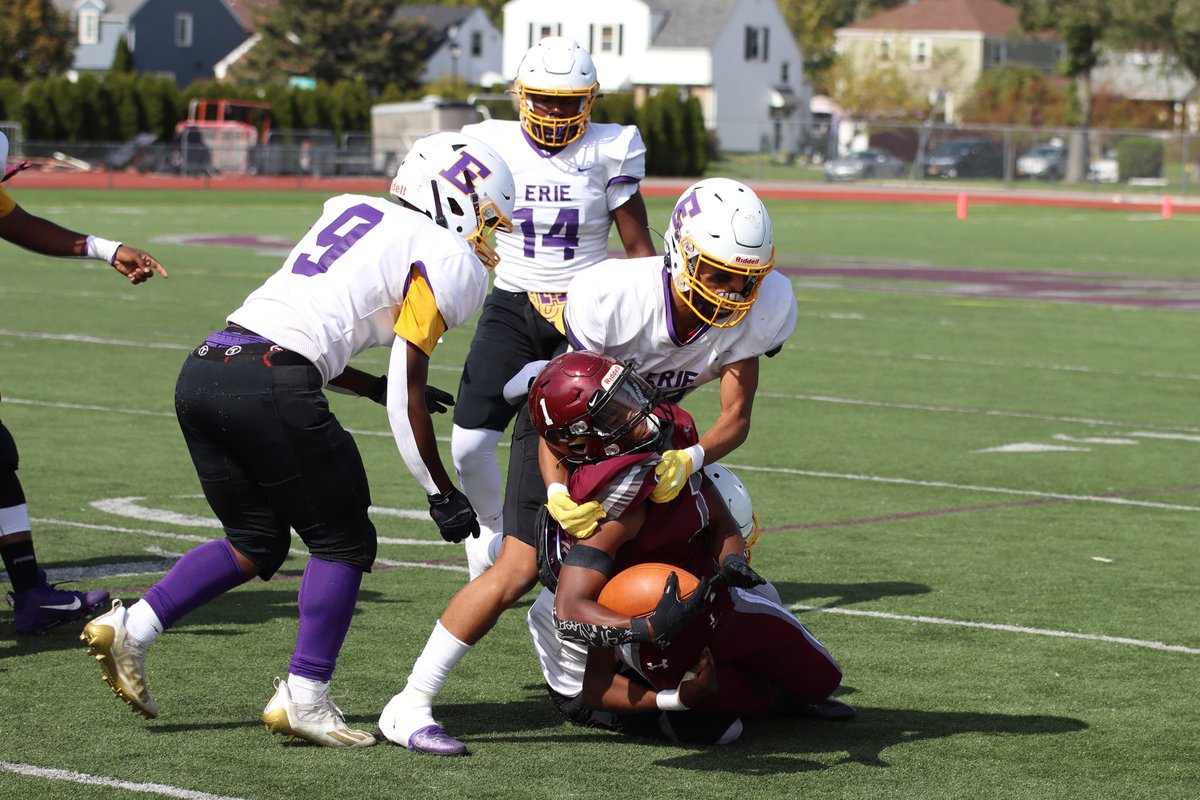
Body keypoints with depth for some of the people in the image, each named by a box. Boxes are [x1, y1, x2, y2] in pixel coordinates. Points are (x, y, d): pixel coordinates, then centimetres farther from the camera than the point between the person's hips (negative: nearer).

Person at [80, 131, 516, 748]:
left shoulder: (351, 210, 26)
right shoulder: (443, 258, 5)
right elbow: (408, 398, 0)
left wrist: (378, 388, 36)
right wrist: (441, 494, 9)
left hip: (200, 372, 8)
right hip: (270, 383, -8)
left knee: (256, 543, 21)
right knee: (342, 542, 9)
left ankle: (132, 626, 9)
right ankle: (303, 699, 6)